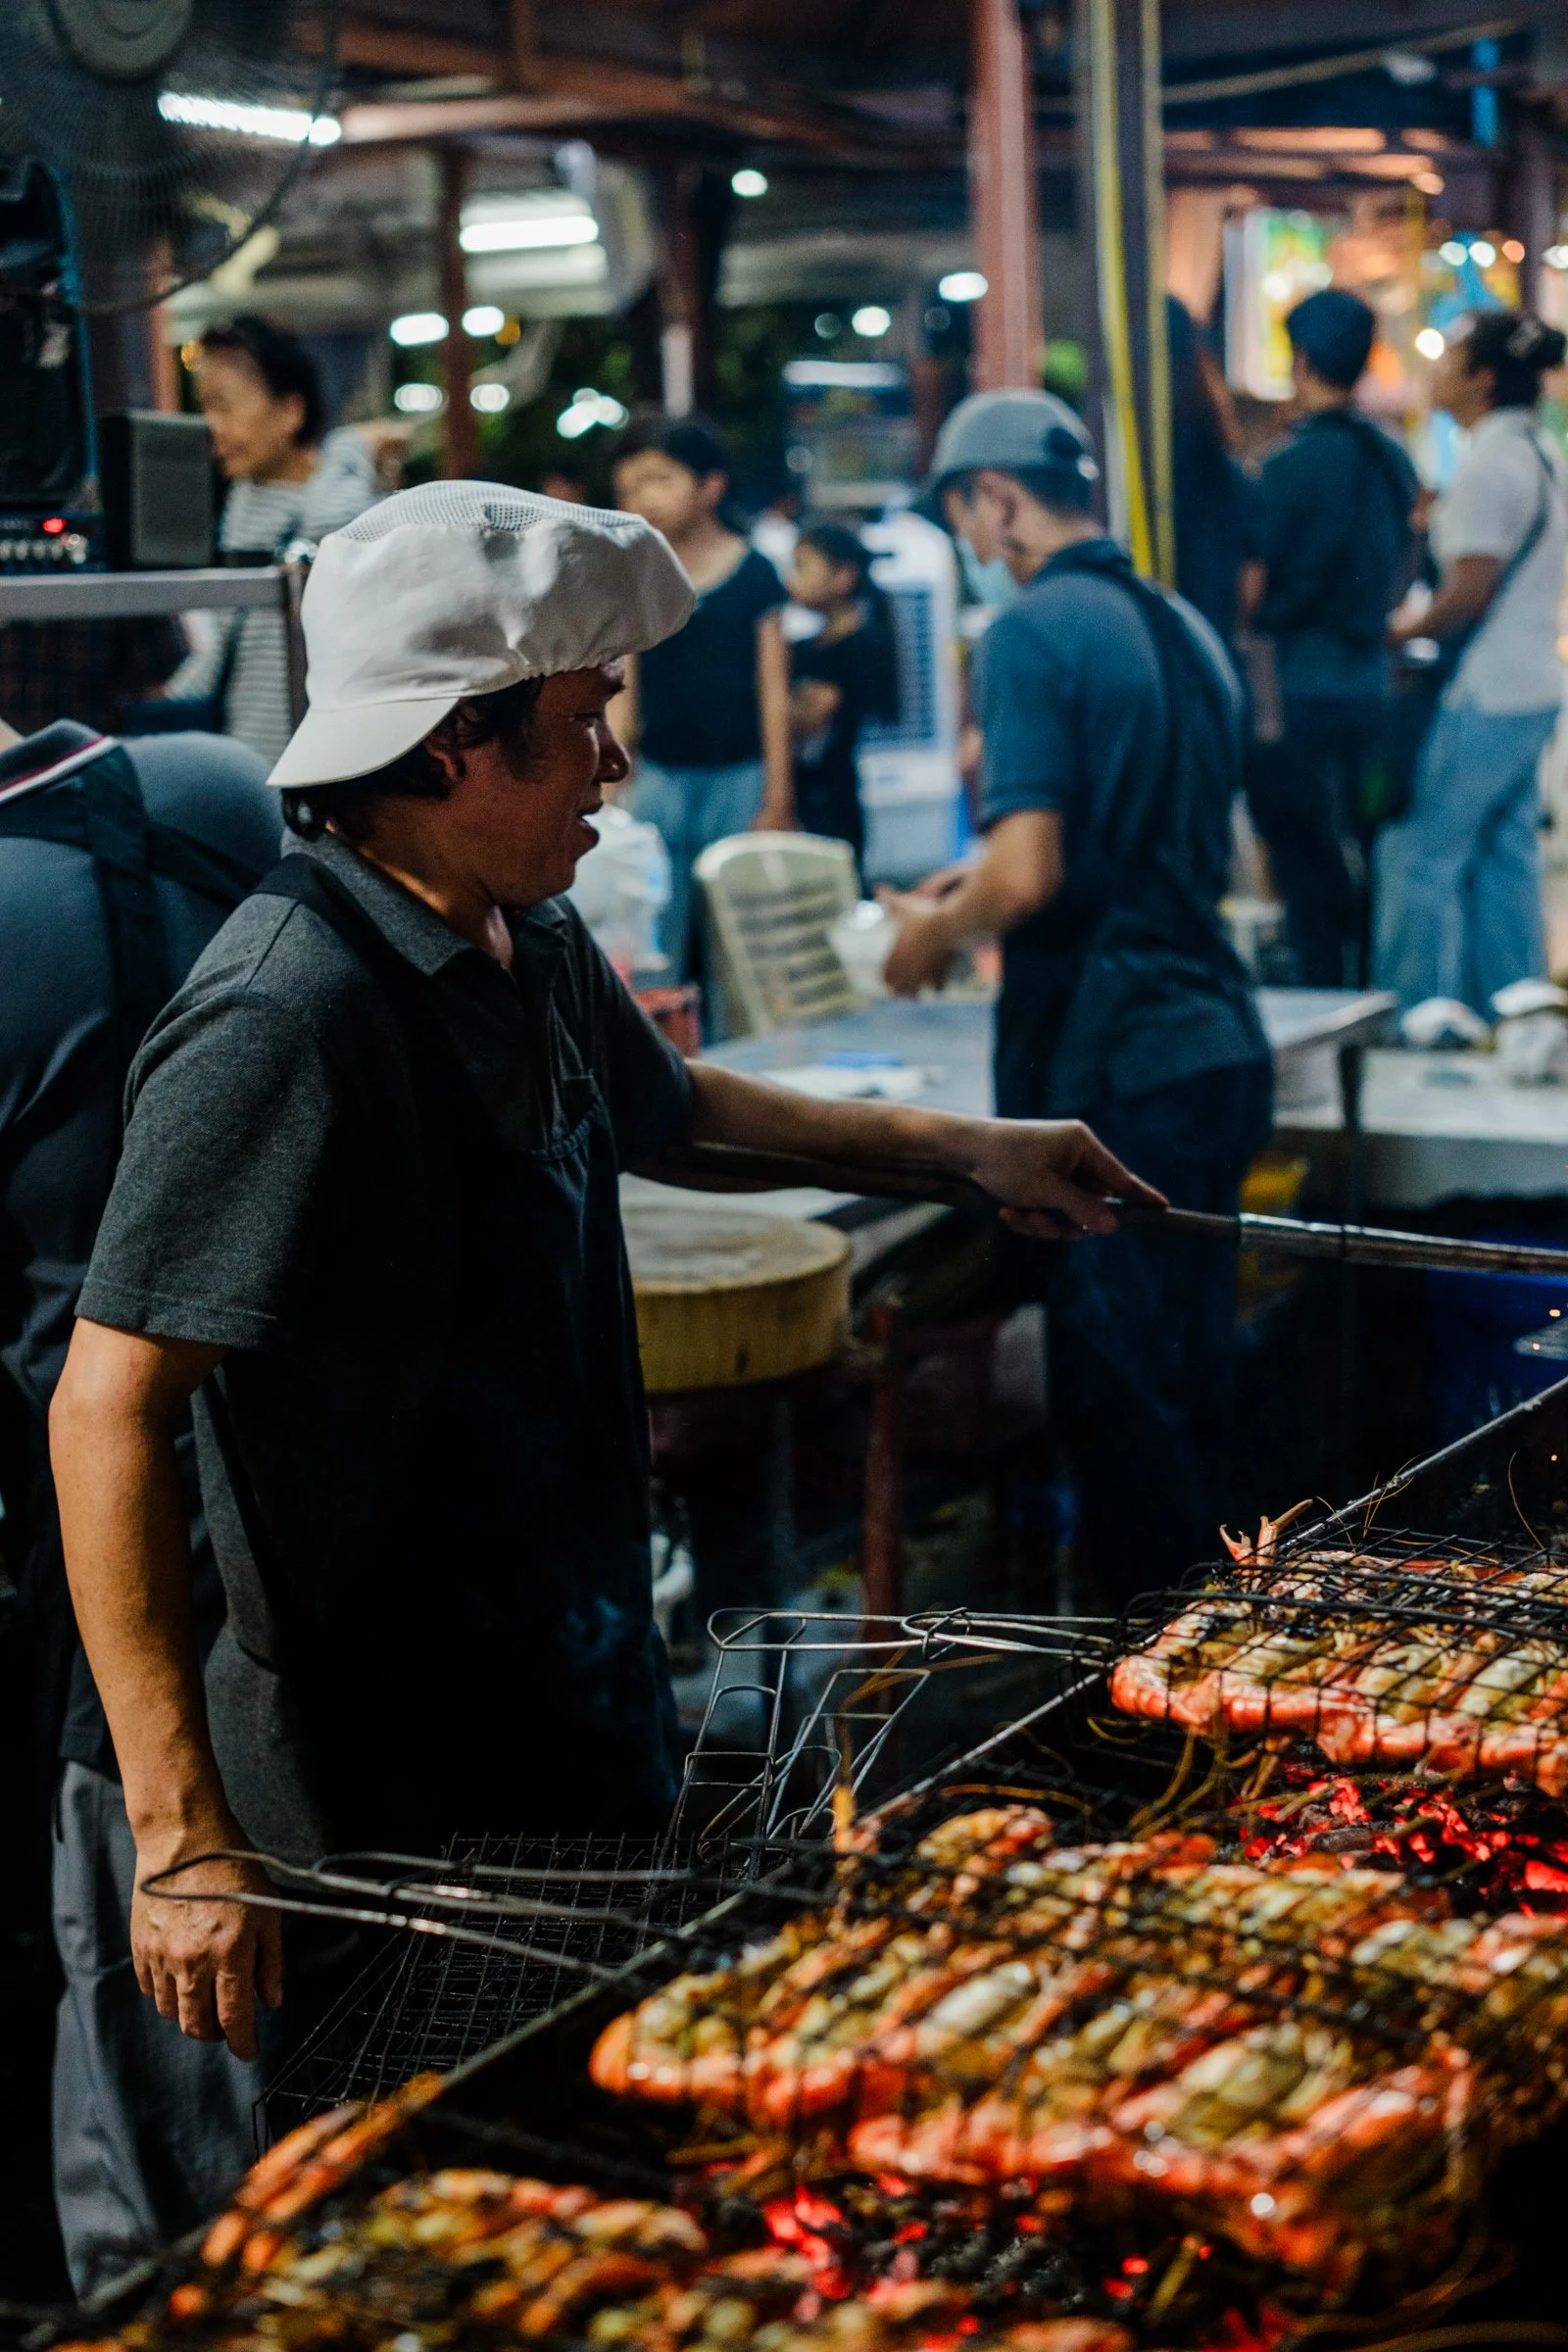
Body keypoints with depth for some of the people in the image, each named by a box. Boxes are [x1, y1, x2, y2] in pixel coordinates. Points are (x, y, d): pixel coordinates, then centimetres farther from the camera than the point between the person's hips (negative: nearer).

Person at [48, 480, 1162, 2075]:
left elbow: (661, 1107, 28)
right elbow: (108, 1411, -25)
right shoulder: (287, 1021, -24)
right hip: (388, 1814, -9)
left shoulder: (532, 943, 6)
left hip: (579, 1728, 9)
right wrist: (182, 1832, -28)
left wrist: (961, 1148, 27)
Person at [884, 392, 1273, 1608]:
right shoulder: (1185, 628, 13)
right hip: (1220, 1043, 8)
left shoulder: (1035, 632, -12)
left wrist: (936, 933, -1)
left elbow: (1028, 873, -21)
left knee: (1118, 1395, 0)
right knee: (1193, 1379, 16)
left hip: (1113, 1068, -8)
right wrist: (982, 886, 26)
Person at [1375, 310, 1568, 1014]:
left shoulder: (1489, 464, -17)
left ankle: (1416, 1013, 1)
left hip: (1486, 699, -10)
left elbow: (1469, 593, -20)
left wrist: (1399, 633, -8)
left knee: (1420, 851, -3)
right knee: (1505, 857, 13)